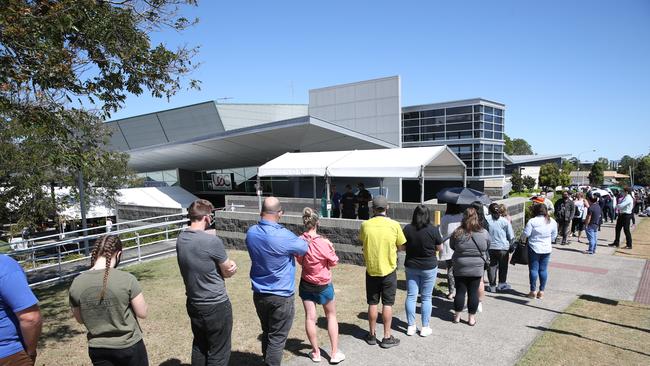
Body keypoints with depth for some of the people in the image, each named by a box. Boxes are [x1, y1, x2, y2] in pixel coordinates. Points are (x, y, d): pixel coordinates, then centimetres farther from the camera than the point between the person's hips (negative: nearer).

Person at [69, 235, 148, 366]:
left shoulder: (76, 283, -9)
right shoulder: (127, 279, -21)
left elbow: (80, 319, 4)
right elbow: (142, 313, -13)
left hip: (97, 349, 4)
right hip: (129, 346, -3)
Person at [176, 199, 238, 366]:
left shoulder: (181, 238, -2)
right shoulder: (212, 241, -24)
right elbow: (228, 272, -13)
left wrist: (227, 264, -8)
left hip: (193, 304, 7)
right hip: (216, 306, -7)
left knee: (199, 347, 23)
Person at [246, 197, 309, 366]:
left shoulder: (251, 232, -6)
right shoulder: (284, 236, -24)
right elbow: (304, 249, -6)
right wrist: (299, 239, 15)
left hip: (259, 294, 6)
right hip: (281, 296, -6)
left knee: (266, 333, 23)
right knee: (277, 338, 8)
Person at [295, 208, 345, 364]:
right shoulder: (323, 242, -25)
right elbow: (334, 262, -10)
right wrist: (331, 248, 3)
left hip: (306, 284, 3)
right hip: (323, 285, -3)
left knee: (310, 317, 11)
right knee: (331, 316, 15)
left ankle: (315, 352, 24)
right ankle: (335, 353, 21)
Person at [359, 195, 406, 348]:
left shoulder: (365, 225, -10)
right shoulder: (394, 225, -13)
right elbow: (401, 247, -3)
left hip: (371, 270, 2)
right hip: (389, 270, -1)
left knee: (372, 303, 13)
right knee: (387, 304, 9)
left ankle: (372, 335, 25)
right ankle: (387, 337, 17)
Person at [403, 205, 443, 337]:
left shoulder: (407, 229, -8)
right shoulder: (433, 230, -14)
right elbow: (440, 248, -3)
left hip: (411, 267, 2)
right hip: (429, 267, -2)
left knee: (411, 296, 9)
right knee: (426, 297, 10)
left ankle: (411, 326, 17)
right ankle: (425, 328, 17)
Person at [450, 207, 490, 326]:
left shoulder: (457, 233, -12)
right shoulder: (484, 233, -8)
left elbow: (452, 247, 3)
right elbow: (487, 249, 6)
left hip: (460, 268, 0)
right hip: (477, 269, 1)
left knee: (460, 291, 10)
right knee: (473, 292, 9)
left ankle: (457, 316, 20)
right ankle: (472, 318, 17)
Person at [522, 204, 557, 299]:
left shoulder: (532, 221, -15)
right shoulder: (552, 222, 0)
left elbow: (525, 234, -13)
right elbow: (554, 236, 10)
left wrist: (522, 238, 8)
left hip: (534, 248, -4)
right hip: (547, 249, 4)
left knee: (533, 269, 4)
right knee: (543, 269, 10)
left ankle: (533, 291, 7)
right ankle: (541, 291, 15)